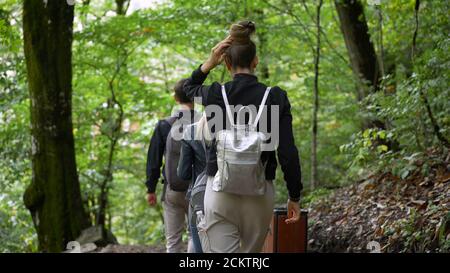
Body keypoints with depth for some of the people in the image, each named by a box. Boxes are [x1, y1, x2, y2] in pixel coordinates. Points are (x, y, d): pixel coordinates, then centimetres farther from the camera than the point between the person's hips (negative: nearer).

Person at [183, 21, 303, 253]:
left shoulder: (215, 94, -3)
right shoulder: (276, 97, -3)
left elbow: (189, 87, 23)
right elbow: (288, 152, -5)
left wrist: (208, 64, 8)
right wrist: (294, 196, 4)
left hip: (221, 190, -2)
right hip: (260, 193, 2)